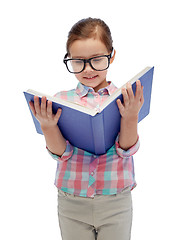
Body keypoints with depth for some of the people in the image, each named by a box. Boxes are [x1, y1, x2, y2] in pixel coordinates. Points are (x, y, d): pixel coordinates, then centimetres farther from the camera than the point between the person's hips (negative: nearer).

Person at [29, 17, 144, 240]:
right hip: (71, 203, 1)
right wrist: (48, 126, -23)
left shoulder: (125, 99, -4)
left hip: (116, 202, -1)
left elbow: (126, 150, -8)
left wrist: (131, 117, -24)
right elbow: (61, 153, -5)